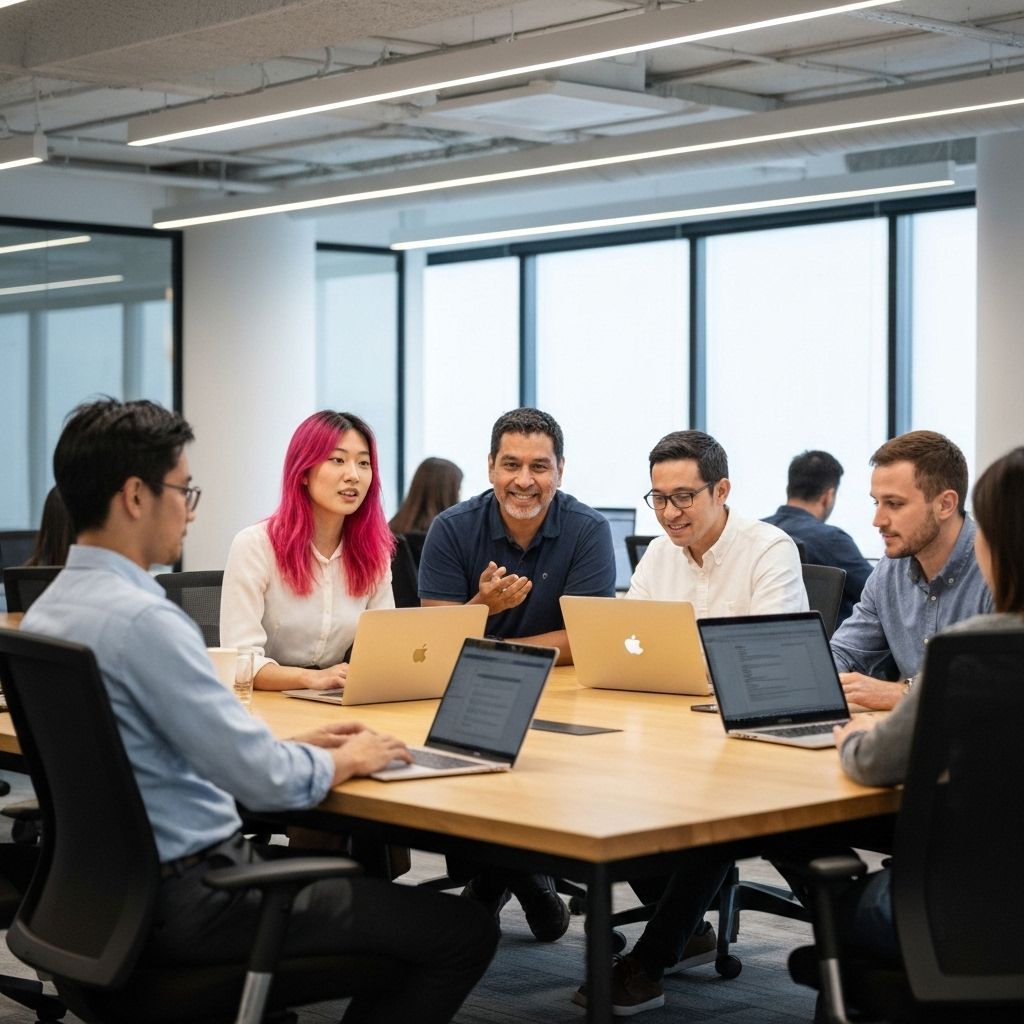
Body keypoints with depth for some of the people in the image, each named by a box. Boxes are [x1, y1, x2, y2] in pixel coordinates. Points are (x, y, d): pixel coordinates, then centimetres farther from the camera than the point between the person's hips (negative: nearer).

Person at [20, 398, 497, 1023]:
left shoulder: (47, 610, 7)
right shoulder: (142, 618, -24)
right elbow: (268, 782, -23)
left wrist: (296, 745, 12)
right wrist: (346, 761, -3)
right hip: (185, 899, -10)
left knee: (366, 877, 29)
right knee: (464, 932, -6)